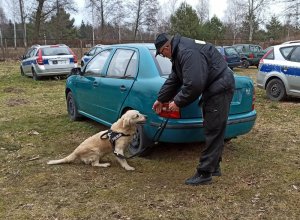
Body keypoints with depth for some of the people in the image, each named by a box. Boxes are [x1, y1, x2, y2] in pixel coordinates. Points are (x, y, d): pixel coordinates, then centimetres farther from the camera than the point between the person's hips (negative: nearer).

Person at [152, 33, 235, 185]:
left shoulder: (187, 52, -23)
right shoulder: (179, 51, 12)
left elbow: (194, 84, -29)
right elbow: (173, 80, 22)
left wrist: (178, 102, -15)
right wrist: (161, 99, 28)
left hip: (220, 88, -11)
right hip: (213, 88, 11)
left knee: (213, 132, -6)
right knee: (214, 131, 16)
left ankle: (205, 173, 1)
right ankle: (213, 167, 27)